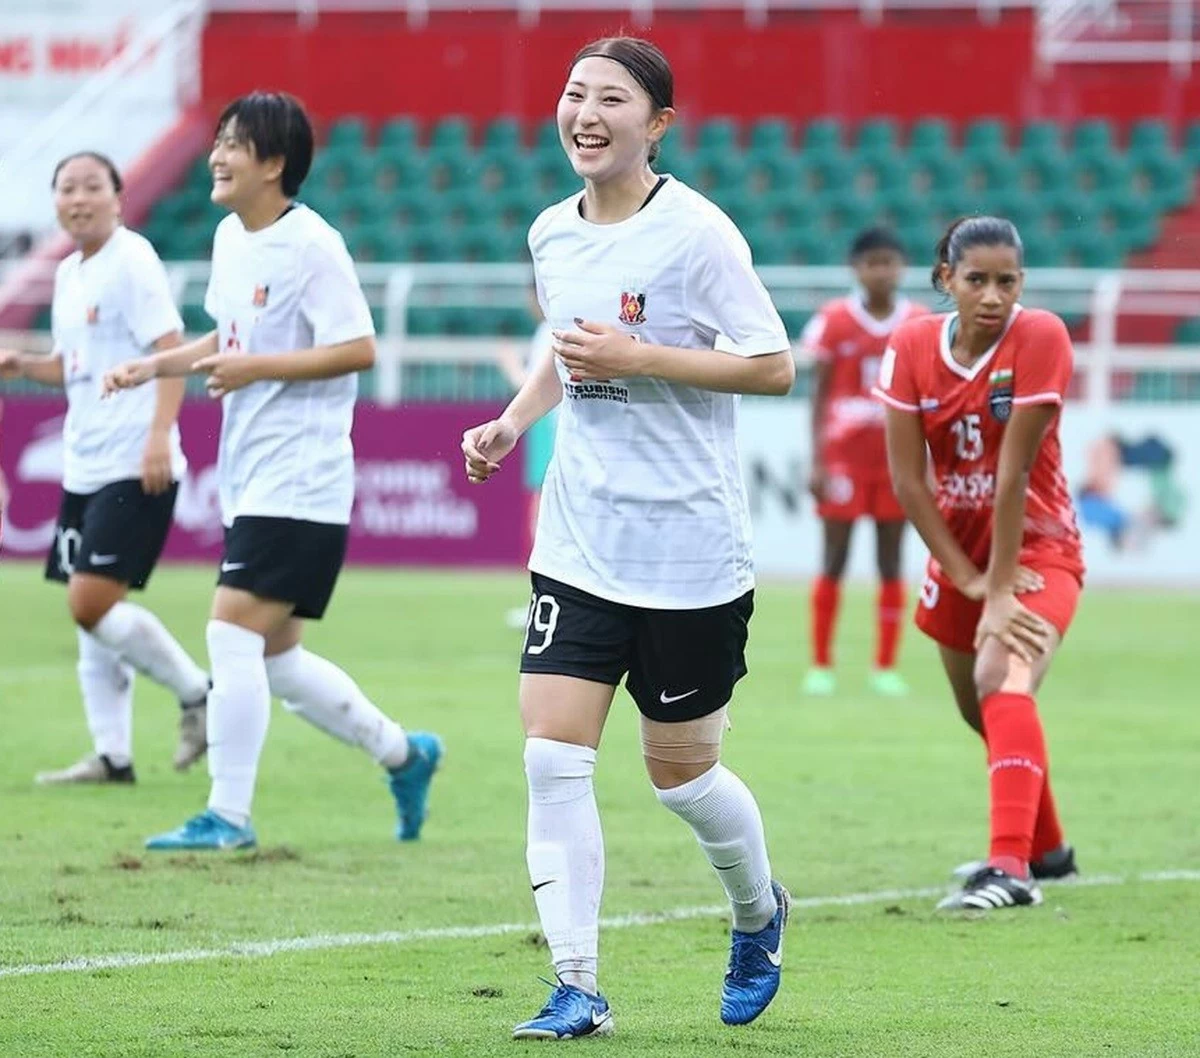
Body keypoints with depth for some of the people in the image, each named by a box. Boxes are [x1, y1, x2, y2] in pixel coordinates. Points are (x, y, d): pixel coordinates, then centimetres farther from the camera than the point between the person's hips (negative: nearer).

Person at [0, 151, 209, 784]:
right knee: (88, 611, 7)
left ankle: (196, 694, 1)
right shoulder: (68, 273, 16)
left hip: (134, 469, -9)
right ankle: (112, 755, 12)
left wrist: (160, 434, -24)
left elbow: (171, 349, -15)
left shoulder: (131, 260, -9)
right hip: (84, 468, 9)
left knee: (91, 602, -16)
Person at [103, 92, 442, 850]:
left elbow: (358, 350, -18)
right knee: (273, 658, 12)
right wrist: (153, 367, 13)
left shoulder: (311, 246, -14)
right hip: (250, 481, 9)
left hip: (300, 482, -9)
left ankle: (228, 816, -8)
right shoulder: (230, 239, 12)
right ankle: (404, 754, 28)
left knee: (233, 634, -14)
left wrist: (255, 367, -21)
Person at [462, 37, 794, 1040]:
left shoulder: (697, 233, -12)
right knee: (553, 757, -9)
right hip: (580, 541, 5)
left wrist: (637, 359, -20)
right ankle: (577, 989, -5)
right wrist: (513, 420, 8)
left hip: (690, 545, -5)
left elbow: (774, 365, -14)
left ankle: (760, 915, 38)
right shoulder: (552, 233, 7)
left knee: (681, 770, 8)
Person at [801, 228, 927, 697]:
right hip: (844, 458, -2)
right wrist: (816, 461, -5)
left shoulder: (920, 324, 4)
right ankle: (820, 665, 6)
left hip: (897, 460, 2)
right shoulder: (834, 320, -2)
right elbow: (819, 395, 0)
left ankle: (886, 667, 10)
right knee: (834, 561, 0)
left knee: (891, 564, 4)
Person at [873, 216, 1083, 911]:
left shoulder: (1040, 338, -20)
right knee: (982, 712, 19)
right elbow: (908, 478, -8)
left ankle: (1012, 867, -40)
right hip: (959, 550, 5)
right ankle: (1047, 848, 44)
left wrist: (1000, 591, -24)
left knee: (1003, 679, -30)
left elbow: (1013, 472, -23)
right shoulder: (911, 348, -8)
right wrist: (966, 577, -13)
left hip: (1037, 547, -5)